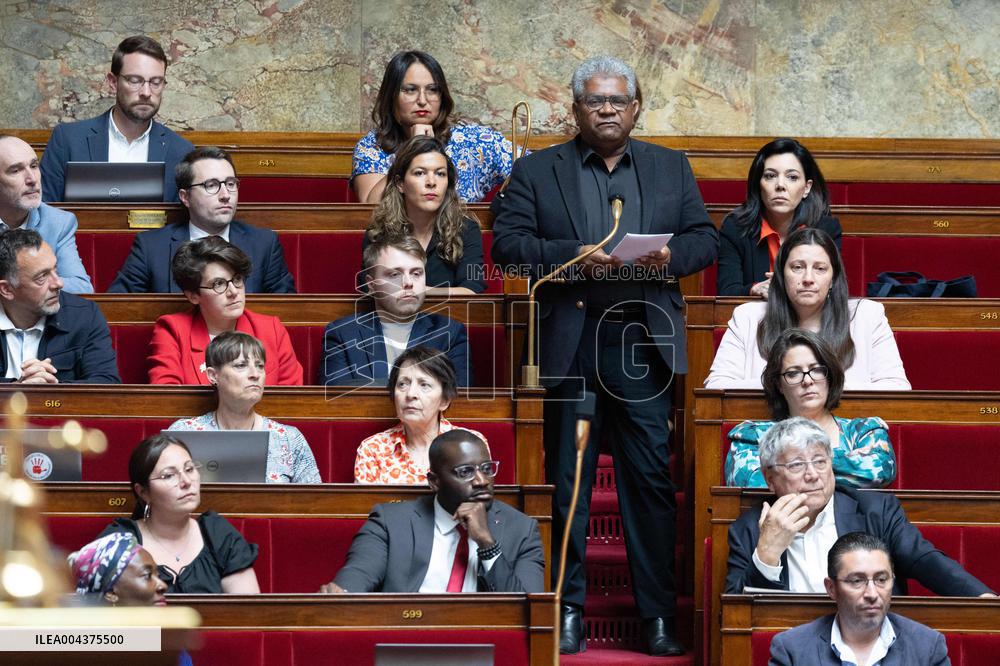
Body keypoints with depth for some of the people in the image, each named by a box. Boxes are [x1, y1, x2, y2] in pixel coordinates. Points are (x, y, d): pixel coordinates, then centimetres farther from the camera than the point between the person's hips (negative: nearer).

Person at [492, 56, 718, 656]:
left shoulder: (671, 167, 15)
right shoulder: (537, 171, 8)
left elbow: (706, 239, 11)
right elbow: (507, 243, -1)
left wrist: (672, 256, -10)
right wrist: (574, 256, -15)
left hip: (644, 341, 1)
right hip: (570, 342, -1)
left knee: (651, 476, -1)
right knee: (568, 480, 4)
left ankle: (658, 612, 5)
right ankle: (569, 608, 12)